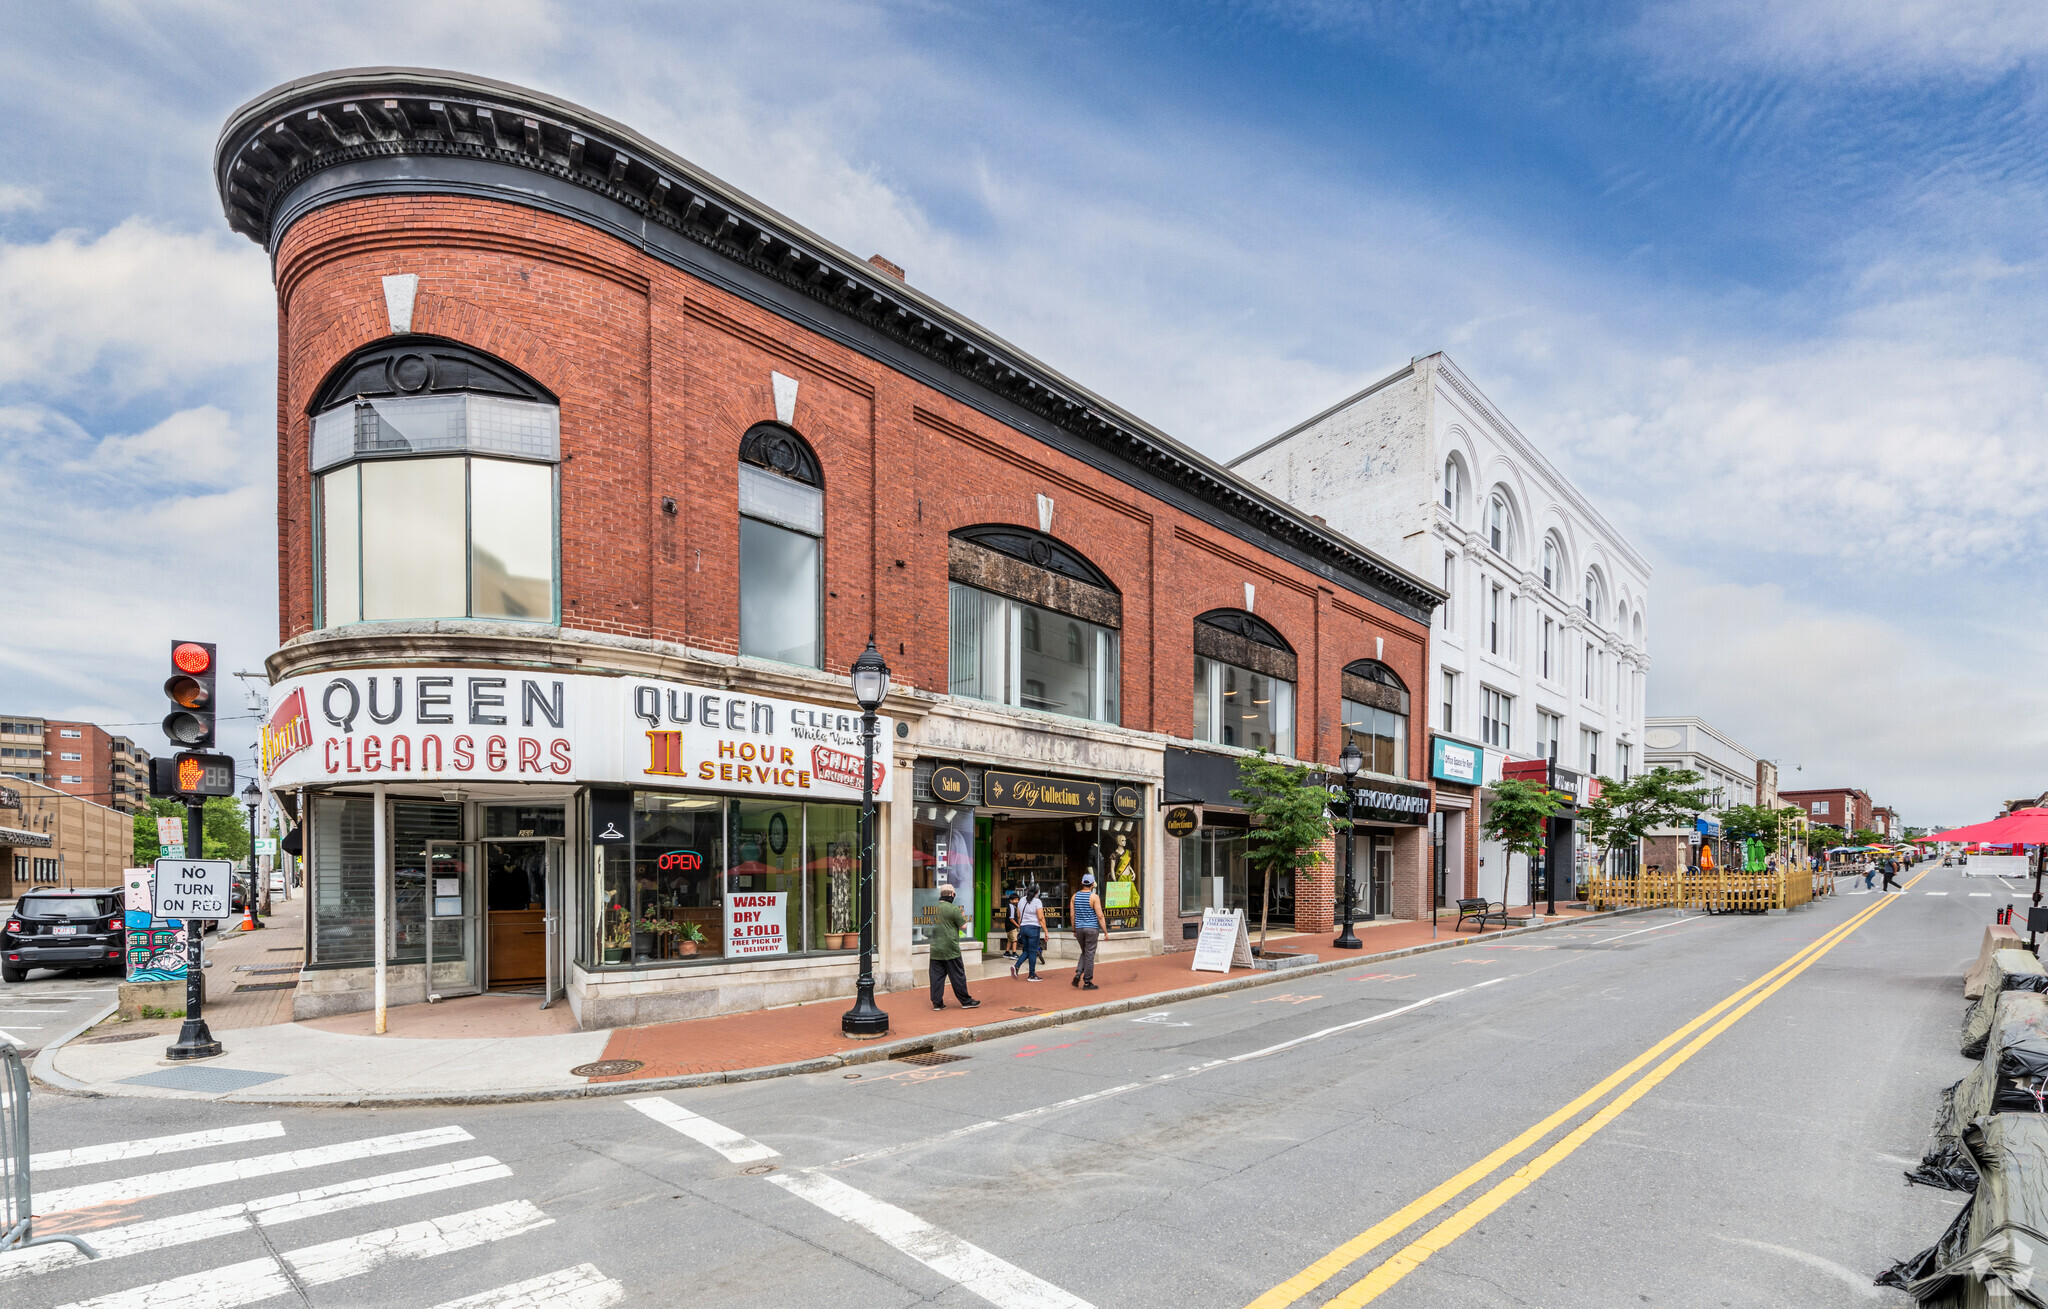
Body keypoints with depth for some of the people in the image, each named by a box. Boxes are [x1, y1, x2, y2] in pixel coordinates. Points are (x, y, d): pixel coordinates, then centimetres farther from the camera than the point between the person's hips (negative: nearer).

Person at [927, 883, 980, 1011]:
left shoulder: (932, 908, 4)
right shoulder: (953, 908, -12)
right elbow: (963, 926, -8)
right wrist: (963, 916, 11)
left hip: (935, 949, 5)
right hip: (950, 950, -5)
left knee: (936, 976, 8)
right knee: (958, 976, 5)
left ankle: (937, 1002, 10)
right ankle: (966, 1001, 13)